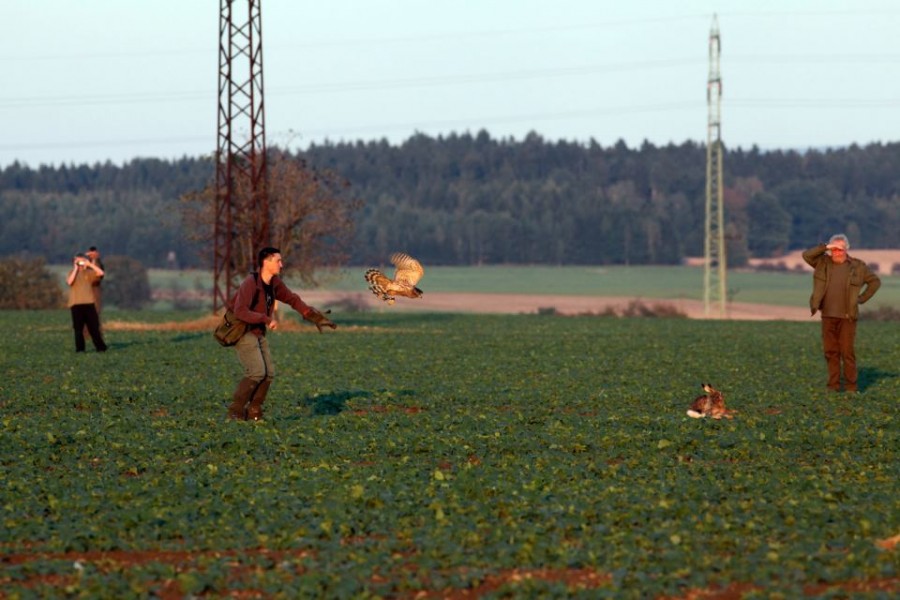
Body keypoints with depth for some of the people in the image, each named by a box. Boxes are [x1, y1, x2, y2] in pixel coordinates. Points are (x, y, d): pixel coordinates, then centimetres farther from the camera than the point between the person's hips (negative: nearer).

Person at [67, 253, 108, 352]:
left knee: (94, 326, 1)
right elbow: (69, 282, -13)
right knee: (78, 328, 0)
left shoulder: (89, 273, 10)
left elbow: (101, 273, -5)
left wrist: (90, 264, -5)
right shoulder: (72, 273, 8)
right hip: (76, 304, -1)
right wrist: (76, 269, -10)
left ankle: (100, 347, 5)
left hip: (89, 303, 1)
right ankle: (80, 348, 5)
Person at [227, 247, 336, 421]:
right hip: (243, 333, -8)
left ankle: (253, 412, 7)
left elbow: (293, 300, 15)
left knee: (268, 373, 0)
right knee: (257, 372, -18)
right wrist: (267, 319, -32)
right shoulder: (250, 283, -22)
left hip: (258, 334, 8)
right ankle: (236, 411, -8)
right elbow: (240, 311, -32)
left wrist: (315, 317, 9)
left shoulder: (275, 283, 4)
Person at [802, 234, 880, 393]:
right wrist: (825, 247, -12)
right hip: (828, 316, 3)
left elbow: (875, 281, 8)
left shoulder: (857, 266, 3)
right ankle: (833, 385, 8)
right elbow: (806, 255, -6)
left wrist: (862, 298, 2)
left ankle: (851, 385, 1)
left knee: (847, 351, -5)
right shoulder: (823, 262, 7)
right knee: (831, 351, 3)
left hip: (847, 316, -3)